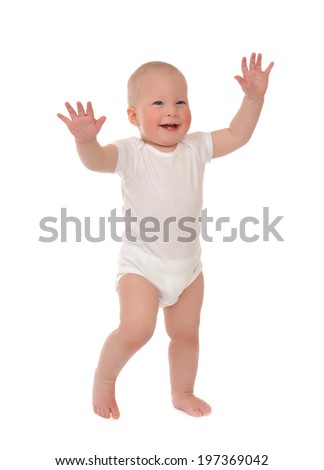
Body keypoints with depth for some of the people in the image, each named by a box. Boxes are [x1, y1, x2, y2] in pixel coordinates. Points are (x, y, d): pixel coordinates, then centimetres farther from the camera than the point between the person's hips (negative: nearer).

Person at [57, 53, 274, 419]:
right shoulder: (130, 153, -13)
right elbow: (97, 160, -31)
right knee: (136, 330, -21)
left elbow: (236, 135, 6)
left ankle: (182, 393, 40)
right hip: (141, 264, -5)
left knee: (186, 333, 16)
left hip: (188, 265, 5)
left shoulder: (195, 148, 1)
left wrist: (254, 98, -5)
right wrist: (85, 140, -52)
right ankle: (104, 377, 8)